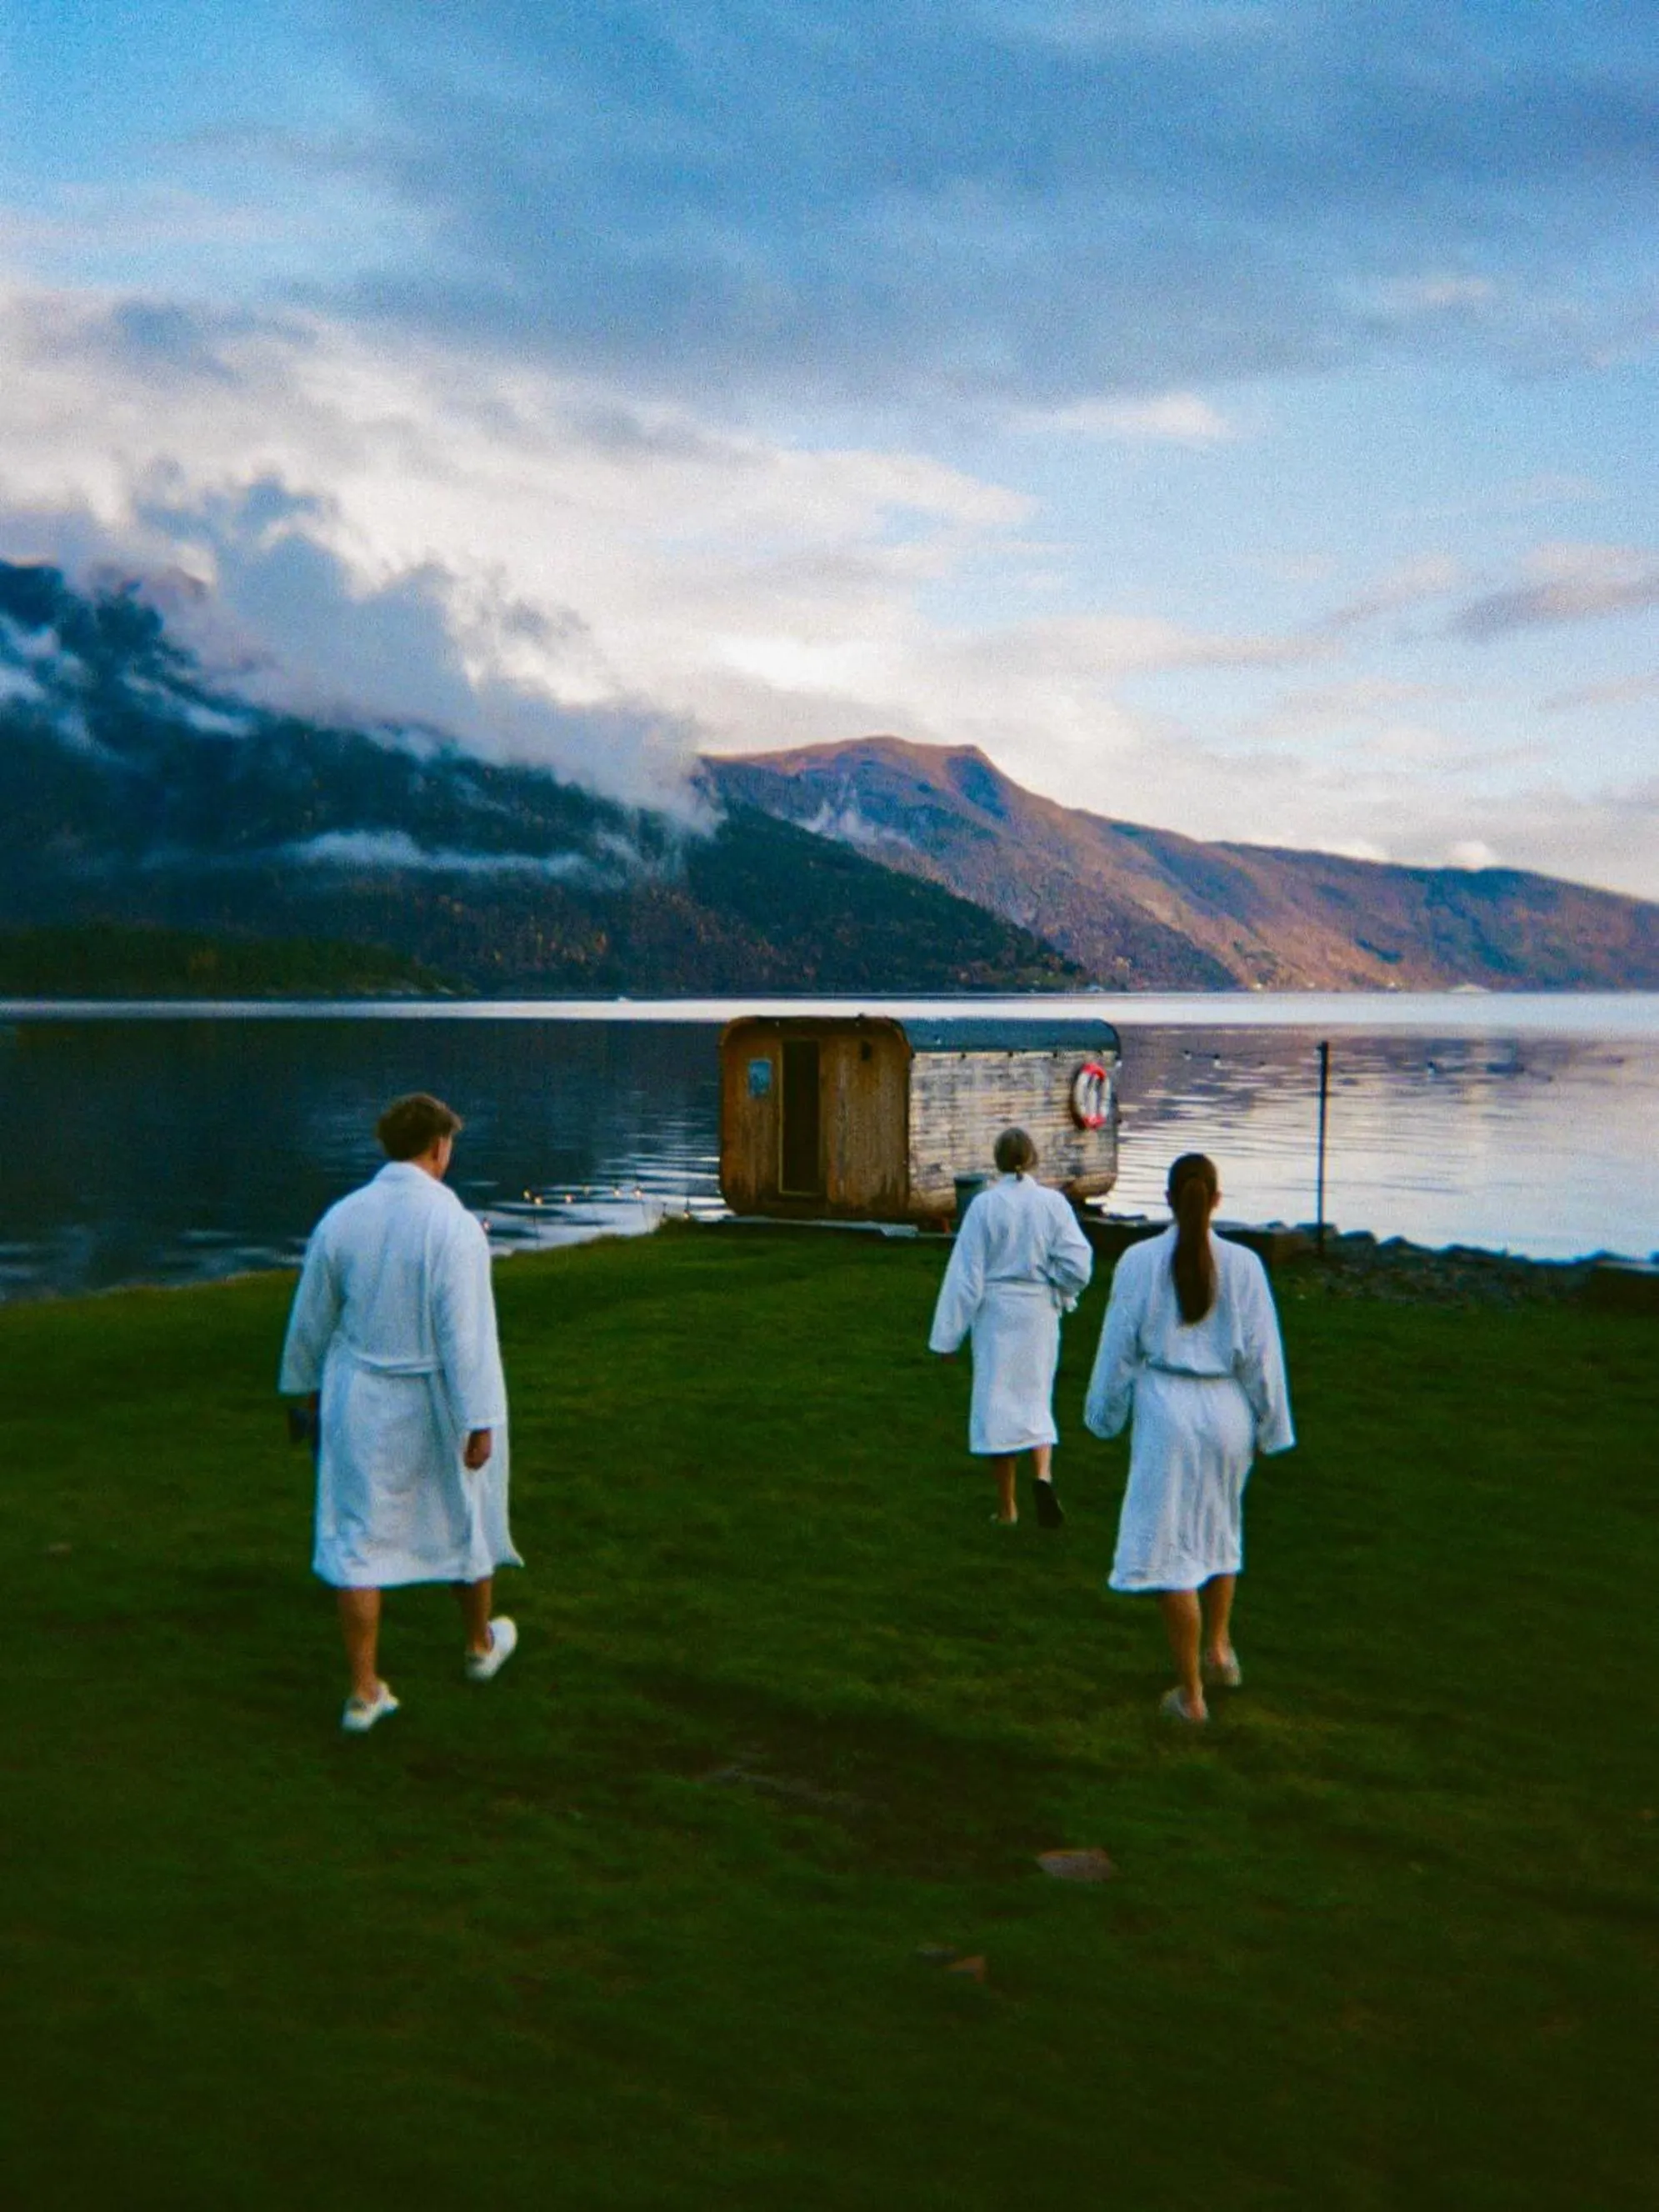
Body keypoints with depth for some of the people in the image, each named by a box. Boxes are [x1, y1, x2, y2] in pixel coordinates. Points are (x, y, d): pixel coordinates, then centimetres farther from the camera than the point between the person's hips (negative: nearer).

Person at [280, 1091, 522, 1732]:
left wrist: (309, 1385, 22)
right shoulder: (454, 1224, -19)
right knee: (466, 1521, 20)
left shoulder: (340, 1219, -4)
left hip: (360, 1402, 3)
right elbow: (466, 1330, -20)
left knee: (359, 1538, 7)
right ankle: (481, 1643, 40)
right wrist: (480, 1421, -15)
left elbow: (311, 1318, 6)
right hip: (435, 1404, -2)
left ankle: (364, 1692, 9)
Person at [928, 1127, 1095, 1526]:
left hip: (995, 1315, -2)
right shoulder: (1053, 1202, -5)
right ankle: (1044, 1474, -9)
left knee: (997, 1403, 8)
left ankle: (1007, 1507, 15)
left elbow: (965, 1274, -8)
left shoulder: (984, 1205, -10)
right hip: (1040, 1314, 2)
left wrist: (949, 1335, -3)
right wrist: (1054, 1289, 12)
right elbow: (1078, 1265, -9)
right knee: (1036, 1398, 17)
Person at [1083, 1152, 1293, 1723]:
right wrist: (1270, 1426, 9)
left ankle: (1191, 1694, 10)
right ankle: (1219, 1647, 34)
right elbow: (1263, 1352, -1)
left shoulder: (1139, 1261, -9)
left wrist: (1105, 1412, 12)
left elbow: (1118, 1347, -2)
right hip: (1227, 1409, 2)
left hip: (1165, 1409, -2)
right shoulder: (1243, 1264, -6)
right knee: (1221, 1528, 28)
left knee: (1169, 1546, 5)